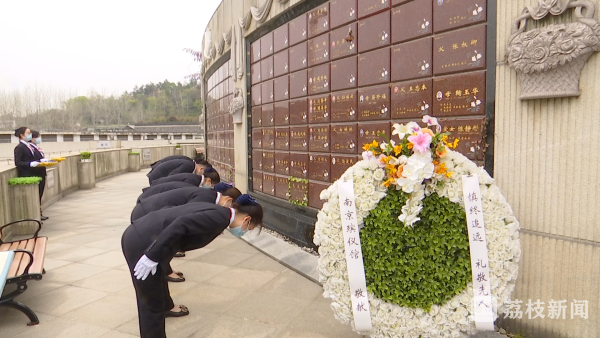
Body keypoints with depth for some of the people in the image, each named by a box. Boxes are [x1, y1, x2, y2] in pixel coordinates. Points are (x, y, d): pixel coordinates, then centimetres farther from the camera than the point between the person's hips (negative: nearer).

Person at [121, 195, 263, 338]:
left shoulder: (217, 212, 13)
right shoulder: (220, 217, -14)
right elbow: (181, 224, -26)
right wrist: (152, 257, -22)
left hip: (138, 235, 10)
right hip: (141, 242, -10)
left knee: (159, 280, 35)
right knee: (151, 303, 6)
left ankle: (167, 307, 61)